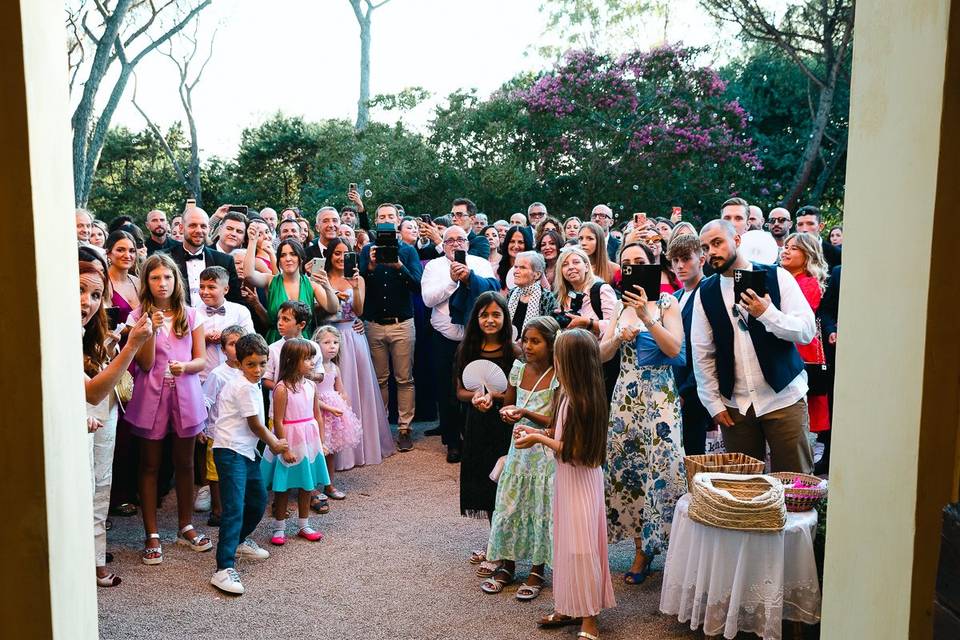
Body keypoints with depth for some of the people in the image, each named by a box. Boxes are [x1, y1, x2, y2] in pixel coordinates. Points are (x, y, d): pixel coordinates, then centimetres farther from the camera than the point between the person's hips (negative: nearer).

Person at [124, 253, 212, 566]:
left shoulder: (191, 315, 4)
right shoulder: (138, 317, -1)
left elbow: (201, 360, 2)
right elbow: (145, 364, -8)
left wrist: (184, 367, -20)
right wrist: (153, 330, -21)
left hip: (185, 395, 2)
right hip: (151, 397, -1)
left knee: (184, 463, 11)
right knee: (150, 466, 6)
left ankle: (185, 526, 25)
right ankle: (152, 535, 15)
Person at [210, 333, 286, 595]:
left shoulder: (251, 384, 13)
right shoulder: (246, 387, -17)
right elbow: (255, 425, -11)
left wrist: (272, 440, 13)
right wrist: (274, 444, 4)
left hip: (246, 451, 10)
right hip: (231, 452, -10)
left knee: (259, 498, 22)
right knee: (234, 509, -16)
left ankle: (240, 541, 44)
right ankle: (224, 570, -19)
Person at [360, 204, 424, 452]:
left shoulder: (408, 250, 3)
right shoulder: (368, 250, 7)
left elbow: (418, 285, -8)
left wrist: (399, 266, -22)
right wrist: (371, 267, -17)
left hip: (402, 323, -1)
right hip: (374, 324, 1)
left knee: (404, 379, 1)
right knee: (379, 379, 9)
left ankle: (404, 428, 9)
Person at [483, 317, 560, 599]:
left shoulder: (557, 378, -15)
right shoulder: (518, 369, 2)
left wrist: (526, 413, -23)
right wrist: (507, 412, -7)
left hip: (545, 452, -5)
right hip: (519, 447, 5)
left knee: (541, 509, 4)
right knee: (509, 507, 8)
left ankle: (537, 571, 20)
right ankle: (506, 564, 26)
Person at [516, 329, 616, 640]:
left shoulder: (581, 402, -24)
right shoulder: (567, 395, 4)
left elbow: (574, 450, -20)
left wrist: (538, 439, -14)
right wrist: (537, 431, 3)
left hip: (580, 481, -9)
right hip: (566, 478, 9)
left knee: (580, 548, 0)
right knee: (566, 543, 17)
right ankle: (571, 608, 31)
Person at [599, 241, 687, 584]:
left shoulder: (666, 303, 0)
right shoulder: (619, 305, 11)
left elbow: (674, 349, -12)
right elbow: (602, 354, 8)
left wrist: (646, 316, -20)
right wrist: (619, 337, -11)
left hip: (659, 395, -4)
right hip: (626, 395, 4)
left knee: (661, 467, -10)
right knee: (628, 468, 4)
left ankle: (659, 541, 7)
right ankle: (641, 547, 16)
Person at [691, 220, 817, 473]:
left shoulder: (776, 277, -2)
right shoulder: (705, 293, 5)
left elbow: (807, 331, -8)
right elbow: (702, 354, 6)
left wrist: (767, 313, -23)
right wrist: (714, 403, 2)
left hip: (783, 397, -2)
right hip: (735, 405, 3)